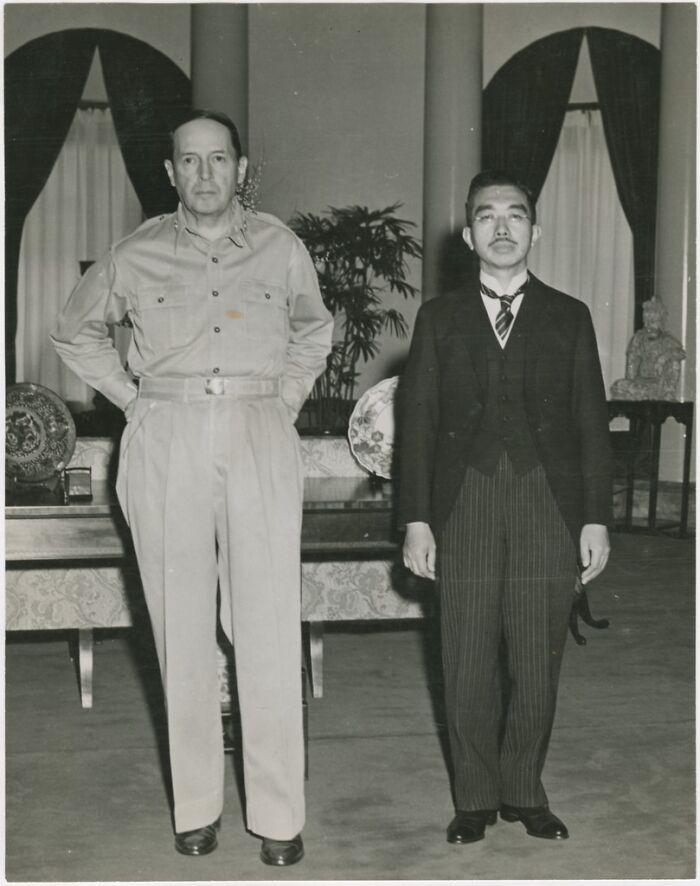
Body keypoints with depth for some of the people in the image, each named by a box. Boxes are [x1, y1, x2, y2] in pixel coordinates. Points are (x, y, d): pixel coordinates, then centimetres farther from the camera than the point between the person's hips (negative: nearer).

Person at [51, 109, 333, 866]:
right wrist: (132, 397, 9)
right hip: (165, 442, 1)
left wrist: (286, 400, 11)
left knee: (268, 627, -5)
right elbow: (74, 332, 21)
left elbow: (315, 330, 24)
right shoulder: (137, 256, 6)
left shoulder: (280, 248, 6)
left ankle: (278, 815, 5)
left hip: (260, 440, -1)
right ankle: (194, 805, 15)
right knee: (180, 626, 3)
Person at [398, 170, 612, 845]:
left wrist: (596, 519, 1)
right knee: (467, 664, 3)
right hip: (465, 503, 0)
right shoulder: (439, 318, 10)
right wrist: (415, 520, -1)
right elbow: (417, 423, 6)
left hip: (548, 501, 0)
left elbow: (591, 423, 8)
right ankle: (475, 797, 18)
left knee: (538, 661, 4)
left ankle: (524, 792, 21)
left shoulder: (569, 318, 10)